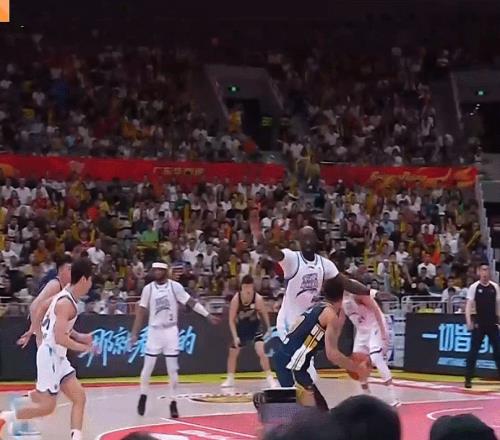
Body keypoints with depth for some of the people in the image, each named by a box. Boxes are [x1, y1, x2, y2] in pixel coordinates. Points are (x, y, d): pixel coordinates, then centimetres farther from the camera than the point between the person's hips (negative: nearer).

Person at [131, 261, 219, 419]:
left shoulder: (175, 286, -6)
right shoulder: (148, 288, -2)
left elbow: (191, 302, -3)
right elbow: (141, 311, 2)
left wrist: (208, 315, -9)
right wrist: (134, 333, -1)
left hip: (171, 331, -1)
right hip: (154, 331, 1)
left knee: (173, 369, 0)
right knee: (147, 368, 4)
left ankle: (173, 402, 8)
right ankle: (143, 396, 24)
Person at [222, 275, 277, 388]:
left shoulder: (258, 299, -24)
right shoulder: (236, 299, -23)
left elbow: (264, 314, -5)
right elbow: (231, 320, -15)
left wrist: (269, 330, 1)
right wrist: (235, 336, -21)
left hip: (254, 327, -2)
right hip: (240, 328, 2)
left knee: (262, 351, -19)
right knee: (232, 353, 10)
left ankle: (270, 379, -12)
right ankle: (230, 379, 29)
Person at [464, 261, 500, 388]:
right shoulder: (474, 287, -4)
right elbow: (469, 305, -7)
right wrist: (469, 321, -18)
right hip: (479, 324, -3)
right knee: (473, 351, -2)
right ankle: (468, 378, 4)